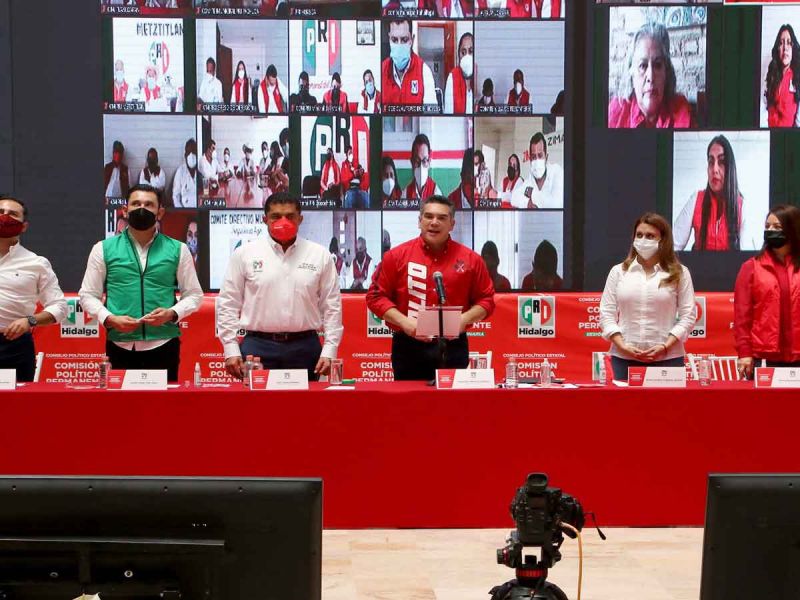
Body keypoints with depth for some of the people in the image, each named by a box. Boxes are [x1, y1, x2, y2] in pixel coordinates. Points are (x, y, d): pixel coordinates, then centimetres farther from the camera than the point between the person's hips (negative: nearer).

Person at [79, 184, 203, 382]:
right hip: (120, 345, 0)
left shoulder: (177, 250, 8)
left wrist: (172, 313, -9)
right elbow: (88, 294, 10)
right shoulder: (104, 249, 8)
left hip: (164, 344, 0)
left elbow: (193, 294, 10)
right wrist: (109, 319, -8)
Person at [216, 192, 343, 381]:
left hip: (304, 347, 1)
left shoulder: (320, 255, 6)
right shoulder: (244, 254, 4)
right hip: (258, 346, -1)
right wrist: (231, 350, -2)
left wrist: (329, 351, -1)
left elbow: (332, 307, 6)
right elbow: (228, 305, 4)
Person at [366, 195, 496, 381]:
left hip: (453, 348, 1)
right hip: (408, 347, -1)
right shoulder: (396, 255, 3)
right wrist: (403, 321, -10)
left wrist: (464, 319, -9)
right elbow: (376, 296, 3)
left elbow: (486, 299, 9)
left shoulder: (470, 259, 6)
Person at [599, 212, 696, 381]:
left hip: (667, 359, -1)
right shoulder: (618, 272, 9)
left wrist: (665, 347, -11)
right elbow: (606, 314, 6)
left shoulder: (679, 273, 5)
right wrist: (623, 347, -8)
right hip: (623, 358, 1)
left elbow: (688, 316, 1)